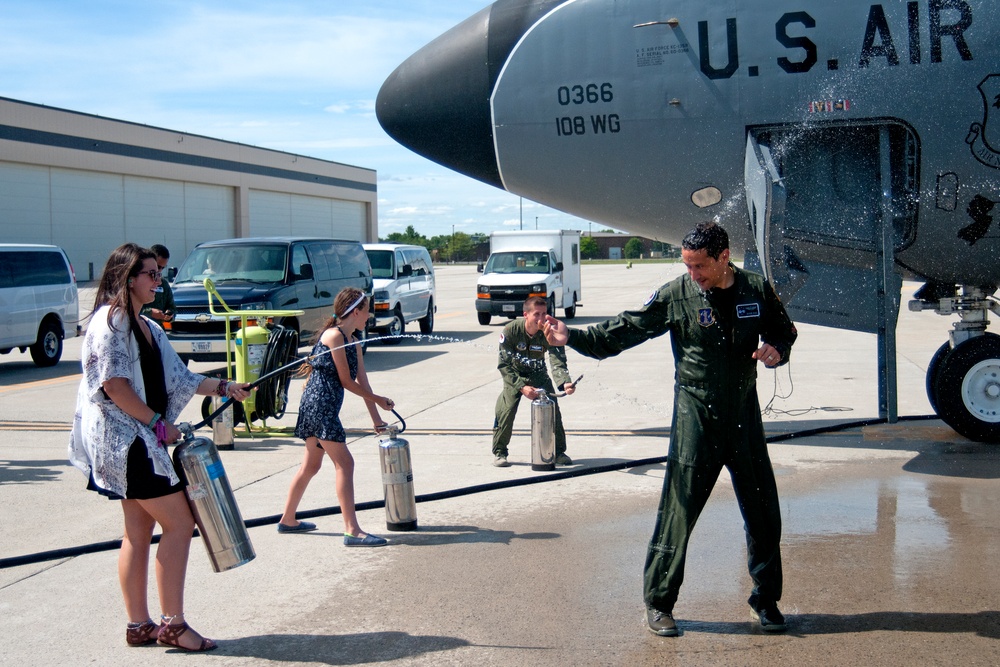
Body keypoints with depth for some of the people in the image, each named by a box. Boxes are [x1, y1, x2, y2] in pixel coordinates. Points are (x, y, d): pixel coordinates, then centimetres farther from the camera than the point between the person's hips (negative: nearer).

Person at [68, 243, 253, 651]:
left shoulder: (147, 327, 16)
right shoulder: (111, 320, -12)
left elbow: (177, 378, 18)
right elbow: (113, 385, -19)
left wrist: (225, 388, 13)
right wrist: (159, 424, -15)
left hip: (141, 440, 9)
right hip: (123, 438, -9)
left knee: (139, 532, 11)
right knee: (179, 523, -9)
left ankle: (139, 625, 17)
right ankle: (172, 624, -3)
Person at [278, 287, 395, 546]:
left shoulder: (352, 341, 15)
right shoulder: (334, 335, -12)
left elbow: (362, 383, 15)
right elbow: (346, 381, -12)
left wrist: (377, 421, 14)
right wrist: (378, 400, 0)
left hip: (324, 406, 10)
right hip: (320, 404, -10)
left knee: (311, 465, 18)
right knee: (345, 464, -11)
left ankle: (287, 520, 30)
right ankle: (352, 531, -11)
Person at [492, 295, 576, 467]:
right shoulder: (511, 330, -27)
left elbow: (558, 363, -31)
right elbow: (504, 365, -22)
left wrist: (565, 383, -52)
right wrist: (522, 387, -31)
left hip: (538, 375, 2)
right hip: (514, 376, -1)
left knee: (553, 409, -11)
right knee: (506, 410, -18)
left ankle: (559, 452, 7)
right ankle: (499, 452, 1)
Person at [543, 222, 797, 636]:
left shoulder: (757, 291, 0)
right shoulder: (675, 296, -7)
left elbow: (784, 332, 15)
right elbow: (624, 330, -6)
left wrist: (777, 351, -7)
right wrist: (573, 337, -17)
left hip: (744, 415, 3)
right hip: (695, 418, -3)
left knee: (764, 512, 8)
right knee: (678, 513, -4)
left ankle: (765, 599, 27)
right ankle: (658, 603, 10)